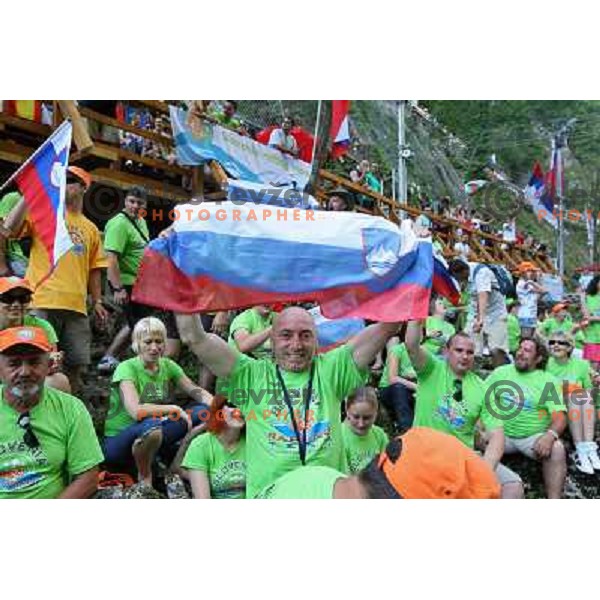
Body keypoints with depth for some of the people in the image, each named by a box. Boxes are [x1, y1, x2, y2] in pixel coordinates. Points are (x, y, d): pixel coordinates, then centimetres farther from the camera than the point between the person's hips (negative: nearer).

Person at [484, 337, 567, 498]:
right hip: (501, 433, 2)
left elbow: (560, 416, -8)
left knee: (557, 449, -30)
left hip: (534, 436, -1)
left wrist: (550, 435, -30)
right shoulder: (500, 372, 7)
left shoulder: (549, 381, 0)